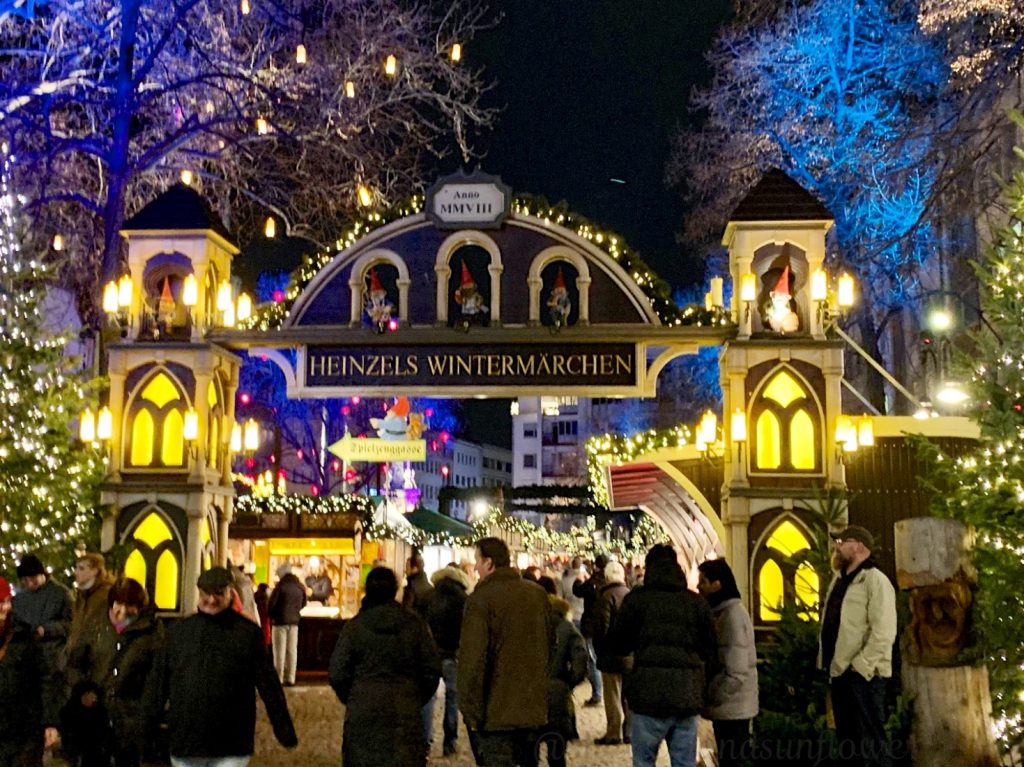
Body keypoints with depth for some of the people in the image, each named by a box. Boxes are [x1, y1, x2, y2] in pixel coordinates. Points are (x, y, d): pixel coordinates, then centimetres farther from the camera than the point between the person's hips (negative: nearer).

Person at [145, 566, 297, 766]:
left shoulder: (248, 632, -1)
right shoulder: (178, 631, 6)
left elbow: (268, 685, -1)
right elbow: (158, 682, 9)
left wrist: (285, 731, -3)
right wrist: (148, 727, 4)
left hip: (231, 748, -3)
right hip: (184, 744, 3)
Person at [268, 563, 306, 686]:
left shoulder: (281, 586, -12)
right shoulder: (300, 587, 5)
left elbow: (271, 604, -12)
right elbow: (303, 603, 15)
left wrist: (272, 616, 5)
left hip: (280, 621, -5)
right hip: (294, 621, 5)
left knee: (279, 651, 0)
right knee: (292, 650, 8)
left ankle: (278, 679, 0)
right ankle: (290, 678, 8)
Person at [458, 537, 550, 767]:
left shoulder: (480, 599, -15)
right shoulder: (538, 594, 6)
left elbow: (472, 660, -18)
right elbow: (548, 644, 16)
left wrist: (471, 711, -11)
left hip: (495, 711, -6)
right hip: (533, 707, 6)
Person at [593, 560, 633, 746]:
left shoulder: (606, 596, -14)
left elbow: (601, 627, -16)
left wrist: (599, 651, -5)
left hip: (612, 655, -6)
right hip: (632, 655, 6)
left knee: (613, 697, 1)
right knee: (629, 696, 13)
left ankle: (614, 733, 4)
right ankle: (629, 732, 19)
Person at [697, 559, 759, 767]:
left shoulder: (733, 615, -18)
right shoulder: (719, 612, 13)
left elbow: (736, 673, -22)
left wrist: (710, 697, -14)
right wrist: (711, 696, 8)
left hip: (732, 708, -9)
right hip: (726, 707, 9)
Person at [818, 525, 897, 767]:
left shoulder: (875, 580, -10)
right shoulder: (839, 580, 16)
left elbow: (884, 632, -19)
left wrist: (860, 666, -20)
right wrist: (829, 663, 13)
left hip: (862, 674, -9)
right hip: (839, 672, 9)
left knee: (870, 740, -7)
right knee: (847, 739, 15)